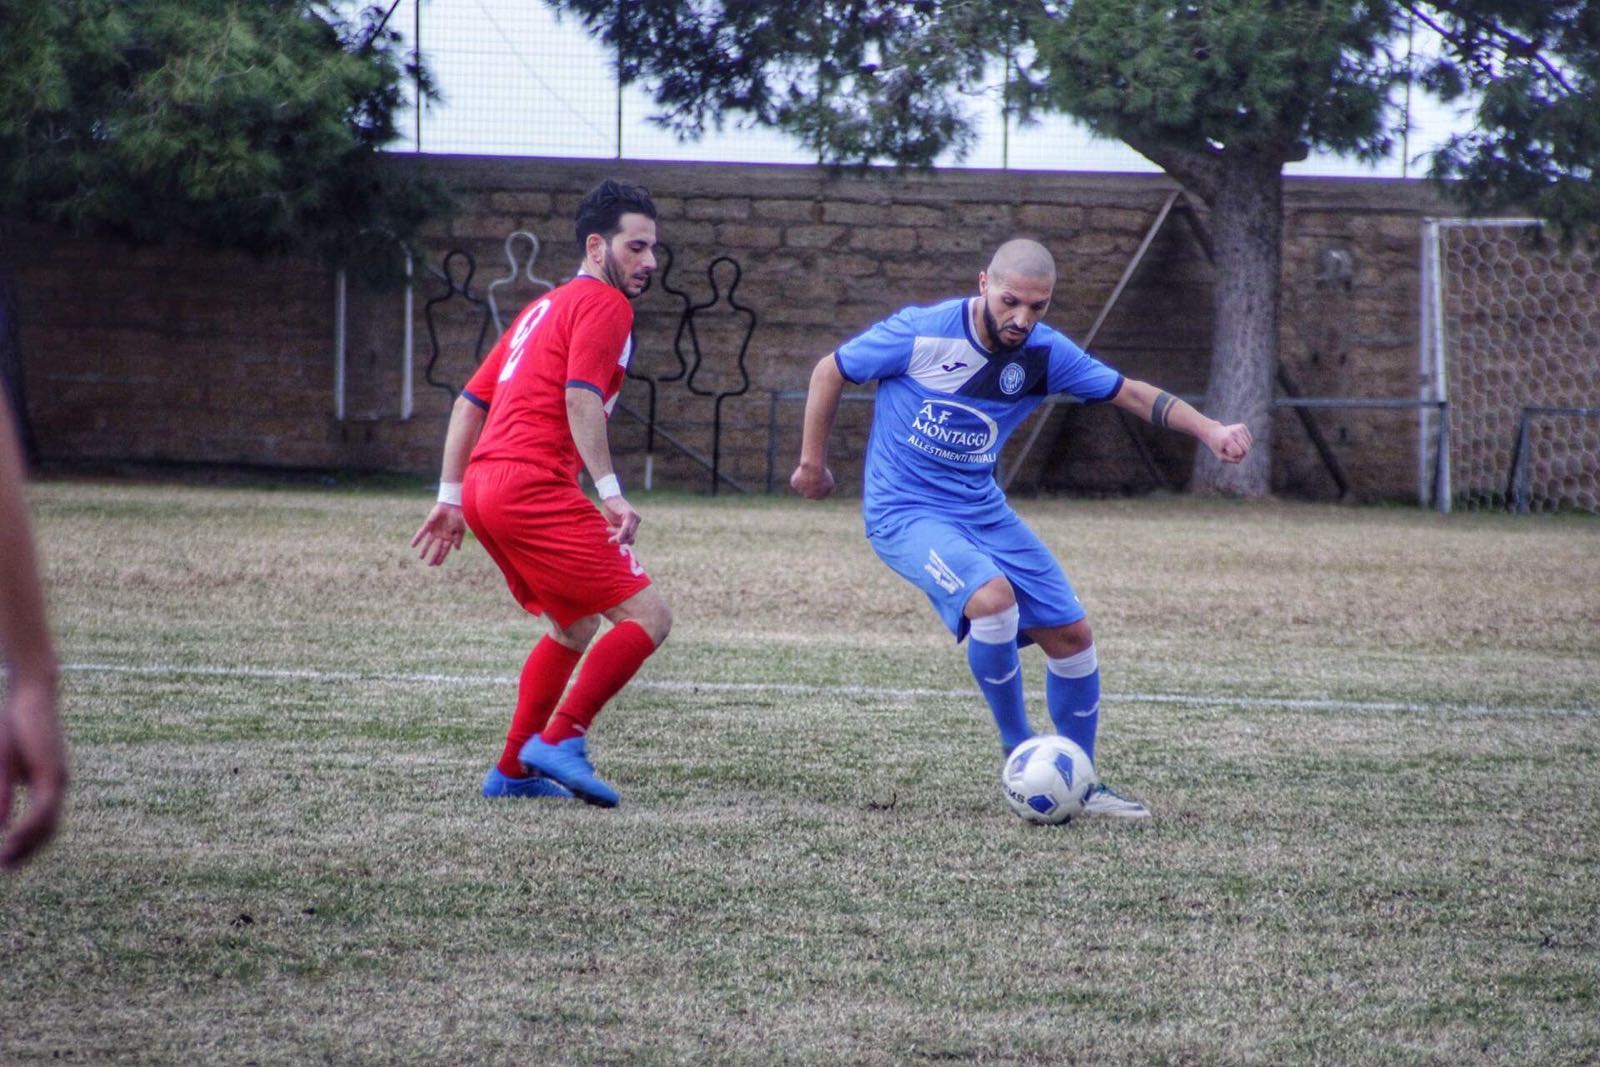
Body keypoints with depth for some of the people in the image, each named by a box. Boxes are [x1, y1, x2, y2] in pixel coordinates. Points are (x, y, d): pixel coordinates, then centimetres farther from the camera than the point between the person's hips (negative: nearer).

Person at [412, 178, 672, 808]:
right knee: (647, 617, -10)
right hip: (533, 488, -10)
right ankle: (560, 739, -16)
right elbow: (580, 399, -16)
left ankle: (513, 771, 20)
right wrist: (610, 493, -21)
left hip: (484, 486, 10)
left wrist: (451, 499, 24)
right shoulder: (604, 303, -2)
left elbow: (470, 401, 25)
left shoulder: (544, 307, 27)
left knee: (576, 627, 23)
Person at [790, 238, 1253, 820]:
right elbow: (830, 371, -5)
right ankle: (1019, 755, -11)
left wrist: (1208, 429, -14)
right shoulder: (920, 334, -18)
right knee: (993, 597, -32)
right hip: (905, 512, -6)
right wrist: (812, 461, 2)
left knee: (1072, 635, 2)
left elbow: (1131, 393, 0)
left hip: (983, 510, 6)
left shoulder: (1044, 353, -5)